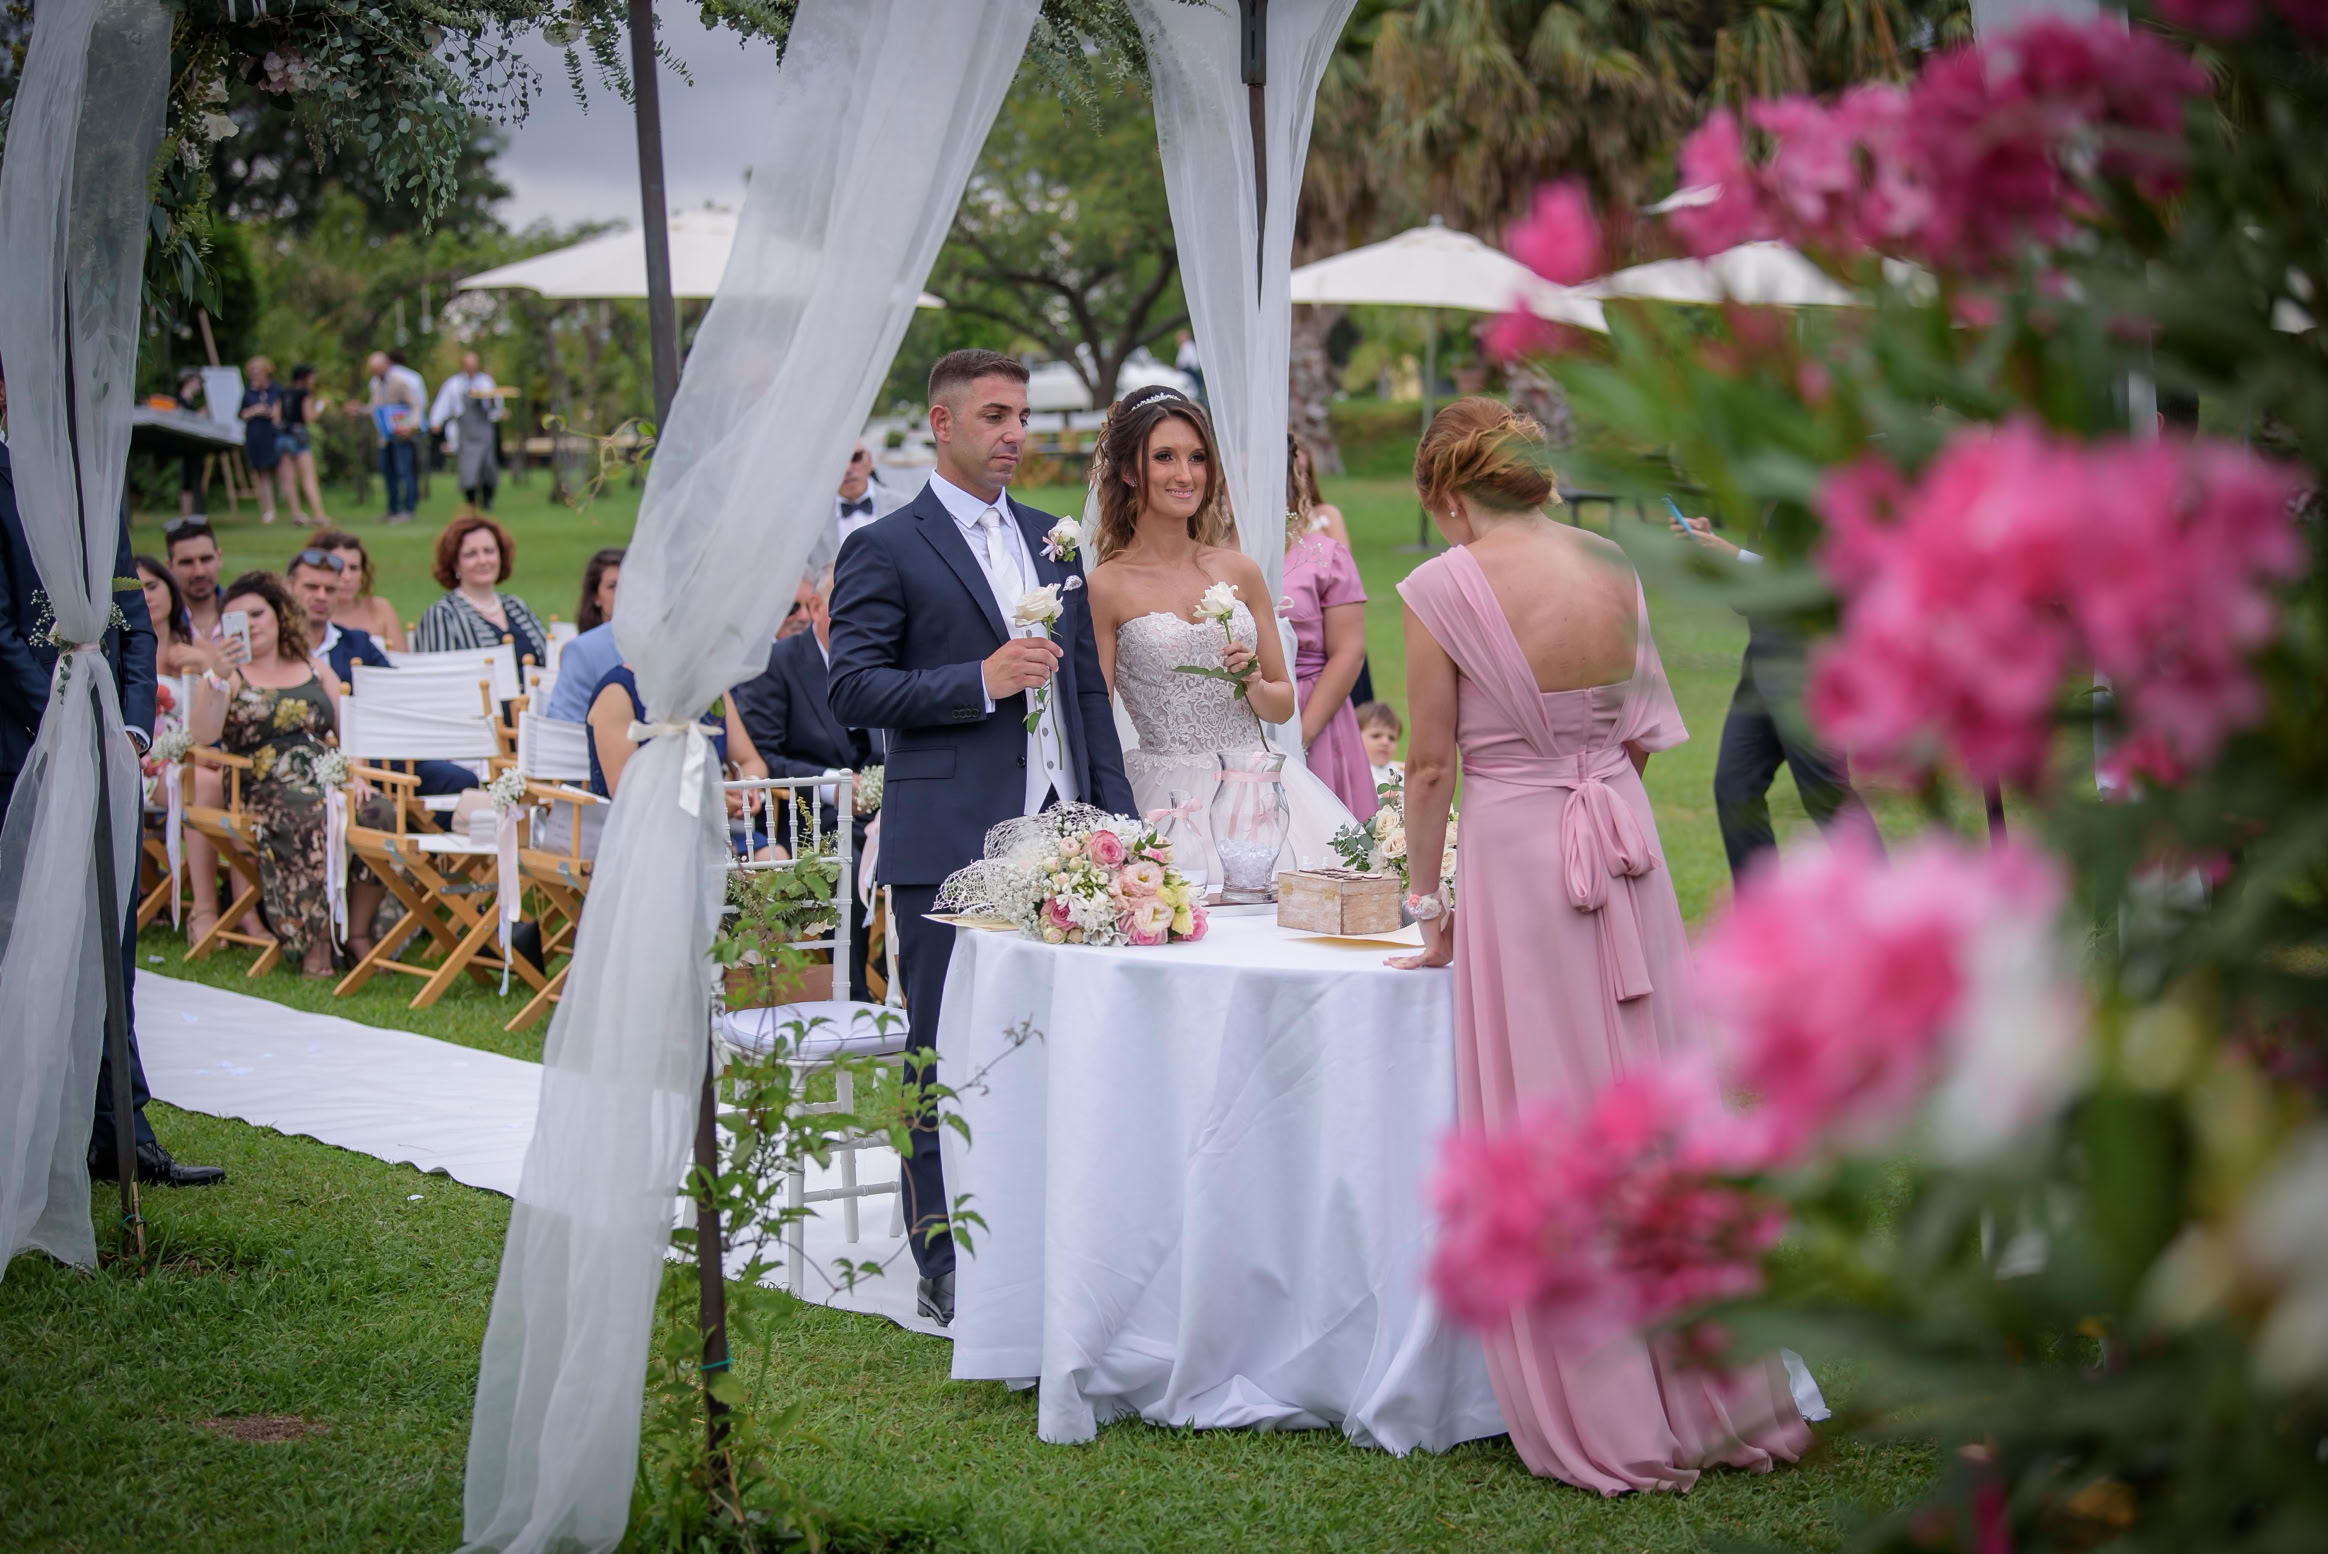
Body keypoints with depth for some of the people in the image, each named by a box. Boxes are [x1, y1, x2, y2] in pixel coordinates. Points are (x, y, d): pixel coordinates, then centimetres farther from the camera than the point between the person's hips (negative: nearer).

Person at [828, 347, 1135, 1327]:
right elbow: (853, 689, -10)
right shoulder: (885, 550, -3)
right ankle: (946, 1267, 10)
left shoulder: (1052, 539, 16)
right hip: (950, 846, -6)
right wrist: (982, 680, -17)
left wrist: (1117, 814, 12)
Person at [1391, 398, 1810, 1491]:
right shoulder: (1612, 569, 5)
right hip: (1627, 845, 5)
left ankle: (1606, 1429, 11)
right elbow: (1642, 736, 13)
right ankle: (1712, 1397, 22)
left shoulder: (1443, 588, -10)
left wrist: (1425, 902, 5)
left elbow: (1431, 764, -6)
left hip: (1514, 849, -5)